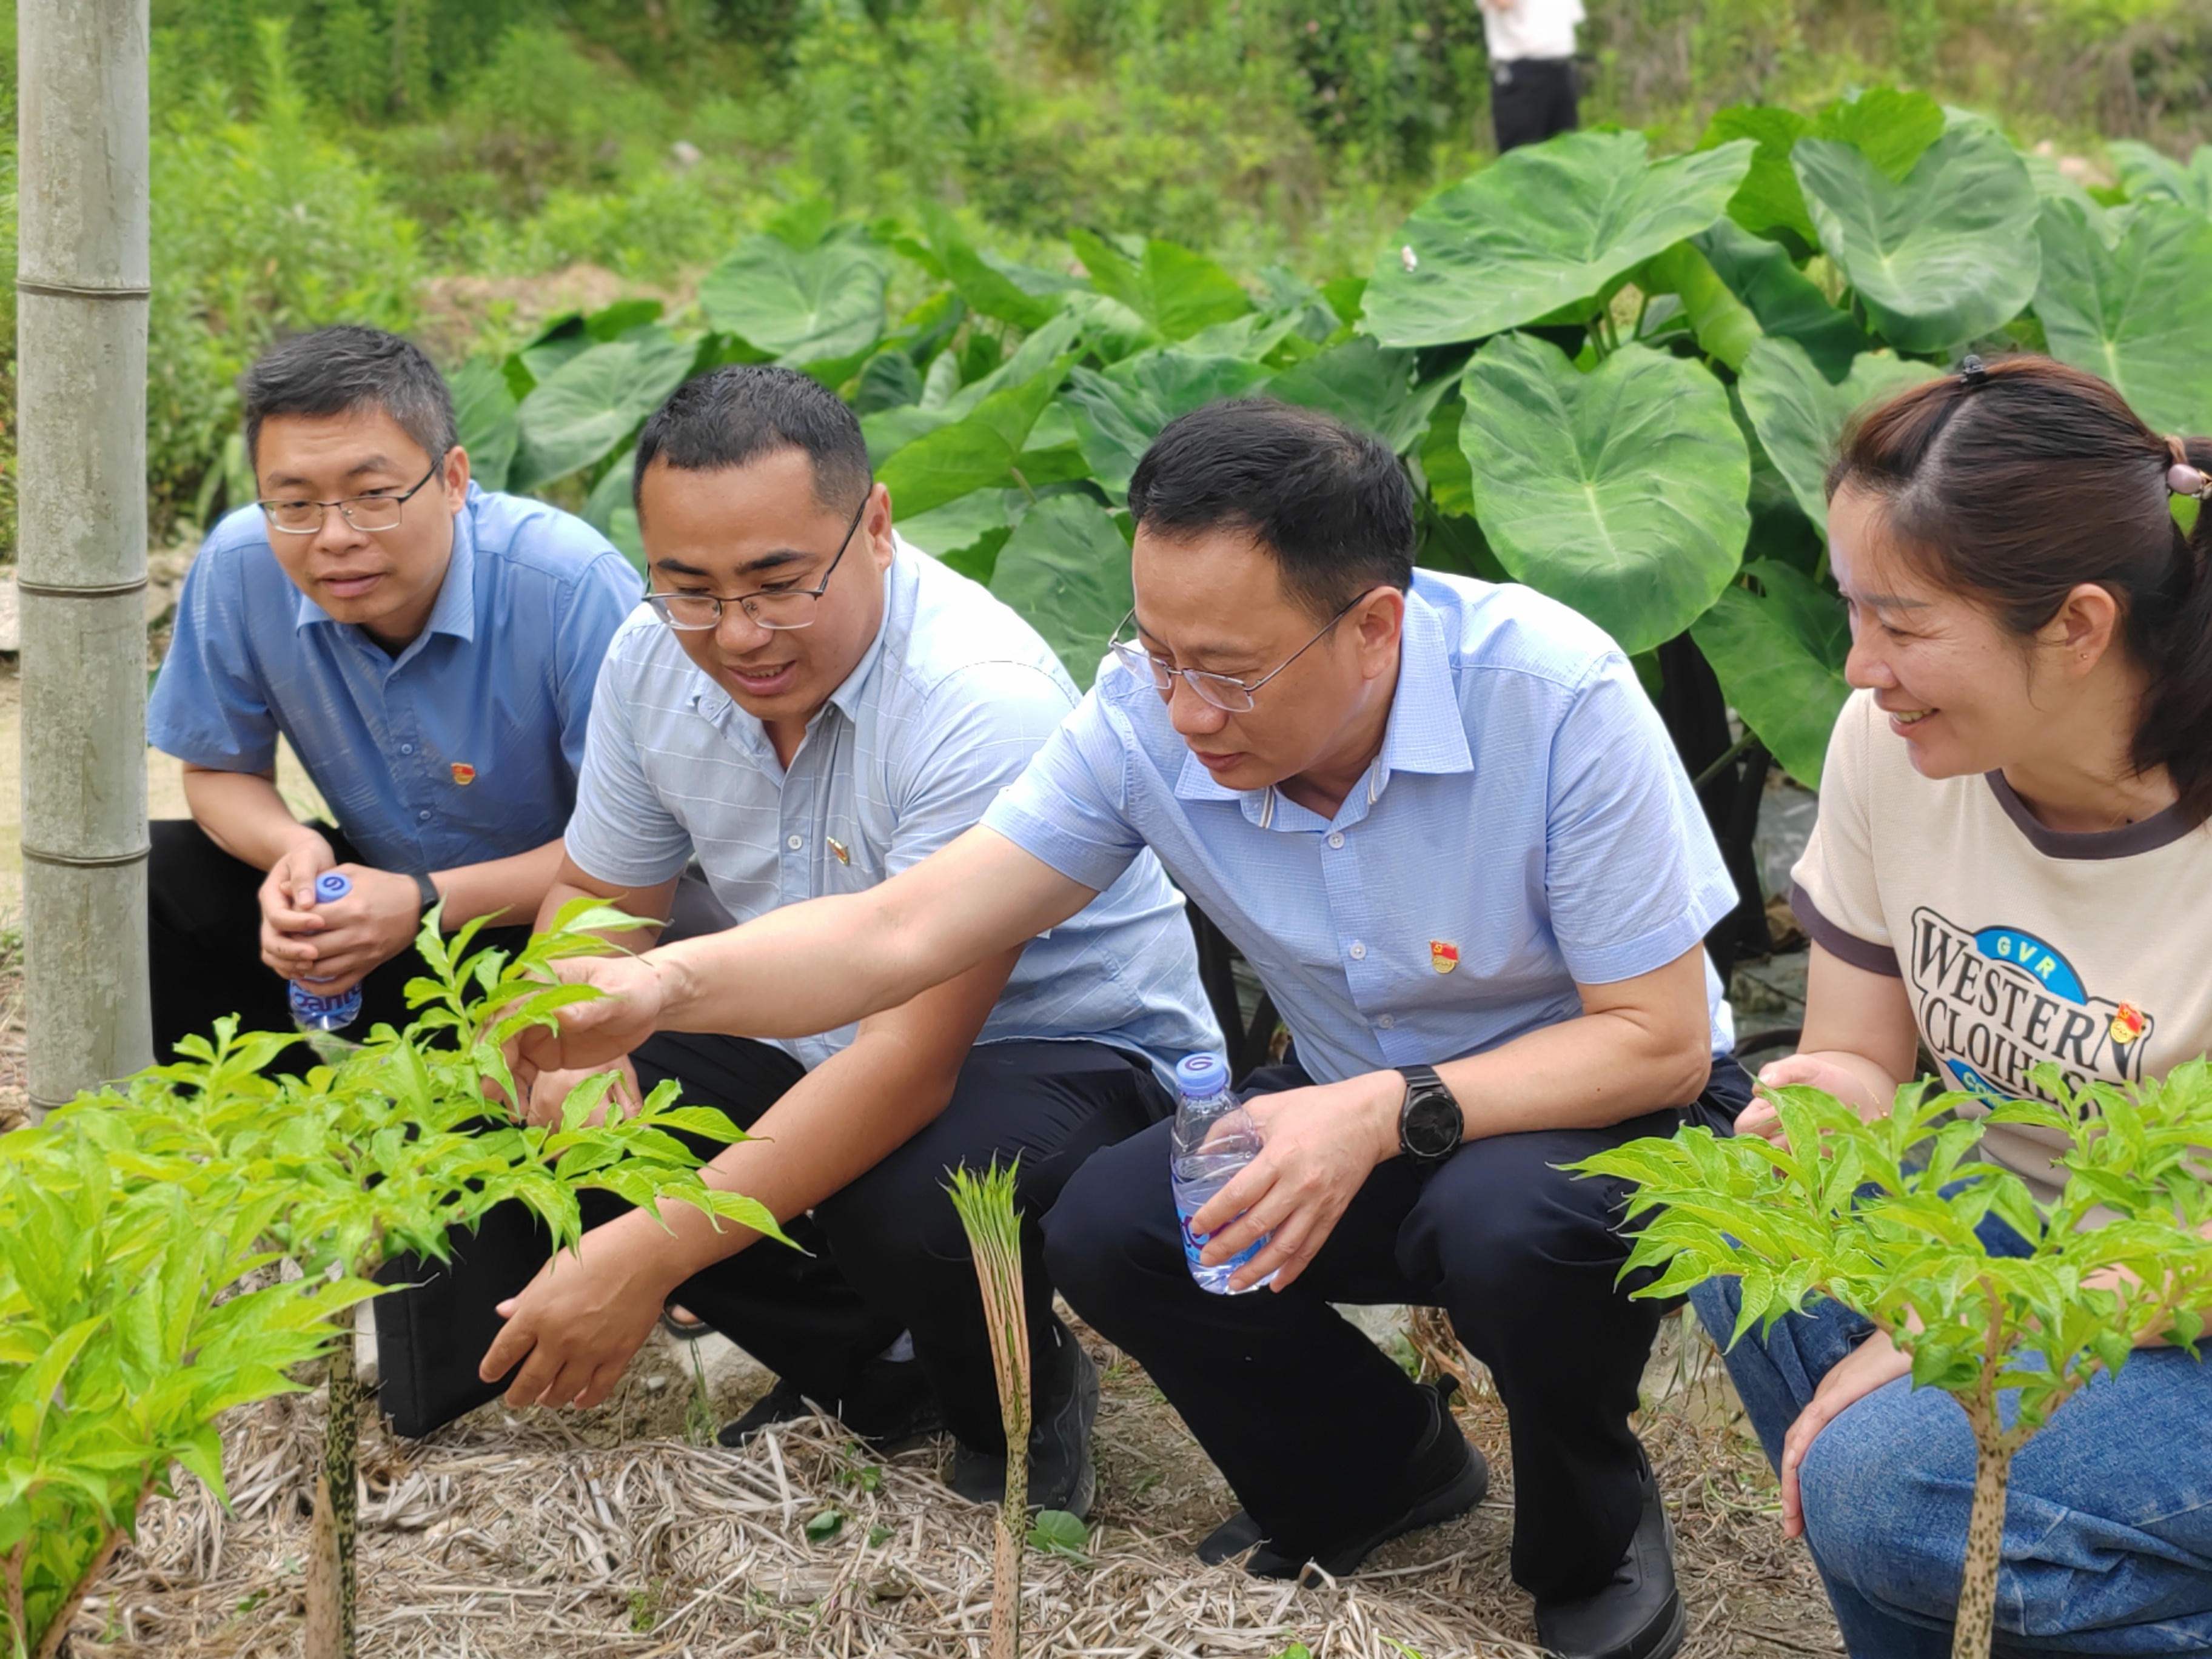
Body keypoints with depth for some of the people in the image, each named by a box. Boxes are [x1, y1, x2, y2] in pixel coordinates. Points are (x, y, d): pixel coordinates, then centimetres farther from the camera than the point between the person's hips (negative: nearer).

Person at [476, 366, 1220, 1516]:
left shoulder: (982, 698, -31)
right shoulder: (655, 660, -8)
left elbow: (912, 1059, -35)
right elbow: (596, 897, 7)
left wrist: (649, 1256, -40)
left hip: (1071, 1049, -7)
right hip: (814, 1047, 7)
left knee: (911, 1203, -38)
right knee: (544, 1112, -13)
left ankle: (1021, 1406, 0)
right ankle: (868, 1376, 8)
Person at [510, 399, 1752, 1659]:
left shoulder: (1554, 698, -29)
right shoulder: (1147, 718, -17)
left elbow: (1660, 1040, -24)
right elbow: (904, 930, -20)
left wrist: (1389, 1114, -37)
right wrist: (663, 987, -37)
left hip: (1610, 1110, -4)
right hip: (1359, 1113, 4)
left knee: (1512, 1222, -37)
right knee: (1109, 1225, -20)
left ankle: (1594, 1541, -2)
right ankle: (1378, 1473, 9)